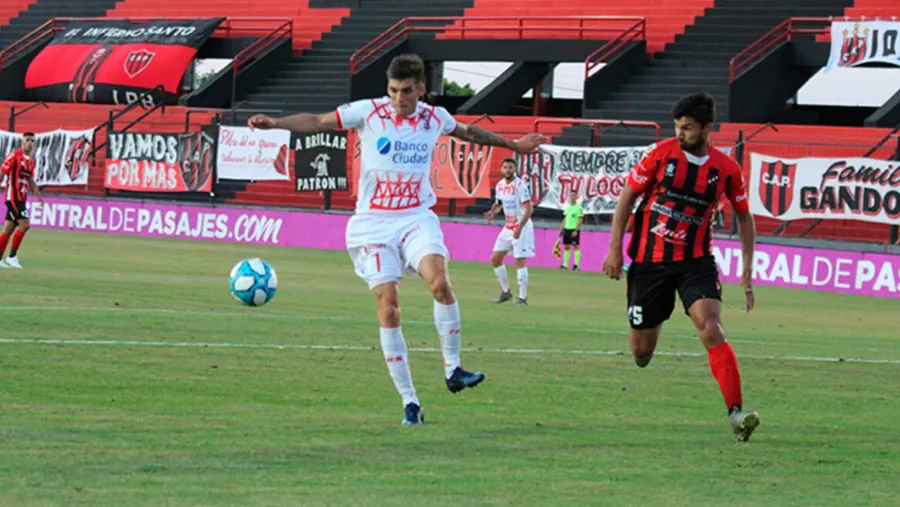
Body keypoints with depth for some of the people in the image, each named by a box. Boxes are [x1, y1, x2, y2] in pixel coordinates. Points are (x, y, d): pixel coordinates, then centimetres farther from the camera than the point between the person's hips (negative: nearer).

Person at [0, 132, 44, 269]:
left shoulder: (31, 160, 15)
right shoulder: (14, 155, -9)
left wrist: (39, 195, 15)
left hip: (22, 198, 8)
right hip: (13, 196, -8)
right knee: (24, 224, -16)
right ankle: (12, 256, -10)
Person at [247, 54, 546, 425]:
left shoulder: (435, 118, 4)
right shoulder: (368, 112, -5)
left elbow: (468, 132, 25)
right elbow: (318, 122, 0)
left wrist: (512, 144, 36)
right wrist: (274, 123, -13)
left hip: (417, 219, 1)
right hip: (373, 224, -1)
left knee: (439, 281, -27)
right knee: (388, 308, -9)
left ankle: (453, 369, -13)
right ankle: (409, 401, -2)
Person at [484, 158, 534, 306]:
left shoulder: (520, 185, -16)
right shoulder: (500, 185, 6)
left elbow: (528, 209, -19)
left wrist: (520, 228, -27)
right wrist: (493, 211, 0)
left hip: (522, 227, -8)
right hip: (508, 227, 8)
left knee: (519, 261, -11)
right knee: (495, 259, 7)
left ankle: (523, 298, -6)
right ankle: (505, 292, 20)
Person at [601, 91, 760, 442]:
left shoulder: (726, 169, -3)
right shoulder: (660, 153, -6)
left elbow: (744, 216, 11)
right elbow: (628, 196, 3)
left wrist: (747, 271, 7)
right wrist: (615, 248, -2)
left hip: (695, 261, -1)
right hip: (649, 260, 1)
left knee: (710, 328, -23)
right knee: (641, 349, 5)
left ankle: (736, 413, -29)